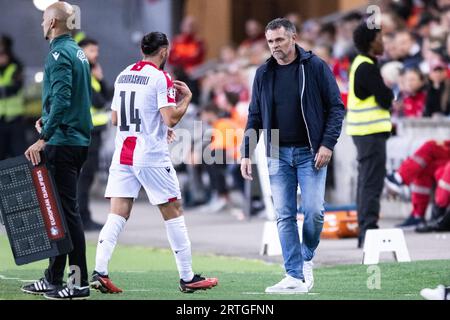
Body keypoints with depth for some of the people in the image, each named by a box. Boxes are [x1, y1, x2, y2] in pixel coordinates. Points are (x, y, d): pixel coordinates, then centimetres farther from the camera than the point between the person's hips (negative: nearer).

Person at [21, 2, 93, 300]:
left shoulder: (59, 54, -13)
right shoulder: (78, 52, 17)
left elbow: (61, 100, -24)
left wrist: (43, 139, -27)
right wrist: (47, 121, 16)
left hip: (62, 142, -10)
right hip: (78, 140, 10)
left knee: (67, 210, -8)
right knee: (59, 209, 13)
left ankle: (79, 282, -8)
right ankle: (53, 279, 18)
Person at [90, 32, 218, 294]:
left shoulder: (123, 75, 12)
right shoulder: (160, 78, -8)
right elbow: (170, 119, -15)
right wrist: (186, 97, 2)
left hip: (122, 156, 6)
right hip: (152, 157, -6)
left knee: (118, 214, 1)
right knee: (174, 213, 4)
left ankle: (100, 271, -13)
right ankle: (188, 278, 8)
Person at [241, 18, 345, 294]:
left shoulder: (315, 67, -2)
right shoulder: (264, 73, 9)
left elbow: (336, 107, -2)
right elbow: (255, 116, 15)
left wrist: (327, 144, -11)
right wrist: (247, 153, 8)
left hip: (310, 153, -3)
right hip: (278, 155, 3)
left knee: (314, 211, -11)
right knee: (284, 216, -2)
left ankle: (307, 258, 16)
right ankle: (296, 278, -1)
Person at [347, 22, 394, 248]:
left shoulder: (361, 64, 15)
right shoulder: (367, 68, -16)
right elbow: (385, 99, -18)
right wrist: (393, 94, 2)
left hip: (364, 131, 10)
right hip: (371, 132, -10)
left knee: (366, 181, 13)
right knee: (372, 183, -10)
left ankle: (365, 233, 17)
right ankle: (369, 231, -11)